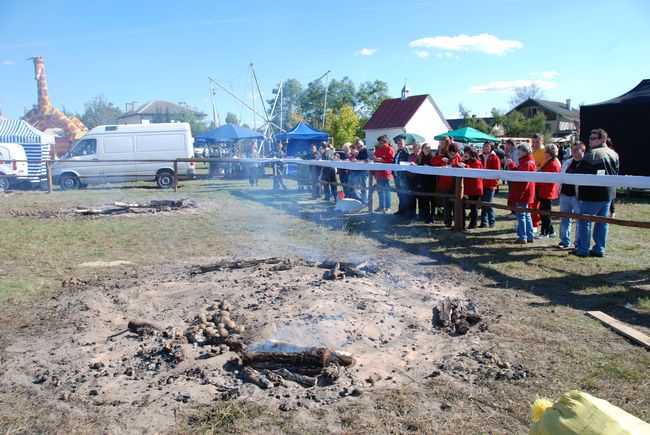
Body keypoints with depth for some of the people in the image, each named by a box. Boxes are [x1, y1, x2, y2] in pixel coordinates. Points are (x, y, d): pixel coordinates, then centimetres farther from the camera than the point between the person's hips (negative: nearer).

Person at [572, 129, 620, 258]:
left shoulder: (593, 154, -15)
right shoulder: (614, 154, 11)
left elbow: (579, 172, -14)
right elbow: (616, 173, 18)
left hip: (592, 195, -8)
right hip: (609, 194, 8)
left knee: (584, 221, 0)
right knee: (602, 222, 12)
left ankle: (582, 249, 2)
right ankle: (600, 249, 16)